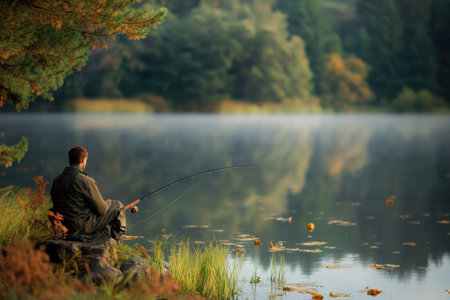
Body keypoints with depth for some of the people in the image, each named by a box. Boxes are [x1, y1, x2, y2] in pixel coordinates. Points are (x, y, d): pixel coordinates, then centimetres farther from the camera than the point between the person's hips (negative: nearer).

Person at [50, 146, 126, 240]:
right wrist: (108, 203, 11)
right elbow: (101, 209, -14)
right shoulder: (86, 181, -19)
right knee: (117, 206, 7)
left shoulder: (57, 179, 3)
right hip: (81, 227, -8)